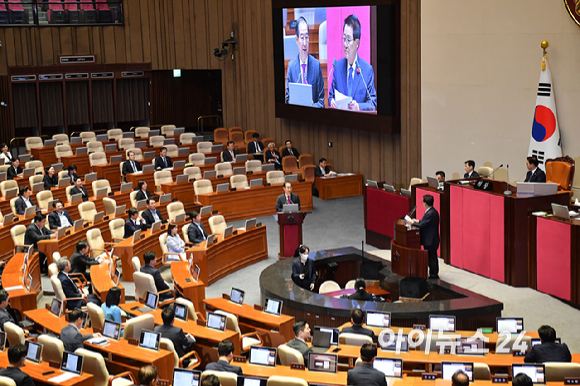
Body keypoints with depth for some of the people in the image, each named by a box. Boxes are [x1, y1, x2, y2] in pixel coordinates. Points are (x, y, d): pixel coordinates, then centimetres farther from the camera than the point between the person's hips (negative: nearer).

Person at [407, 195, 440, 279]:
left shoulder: (430, 213, -25)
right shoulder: (433, 211, 8)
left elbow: (422, 225, -23)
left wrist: (413, 223, -10)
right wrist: (418, 221, 13)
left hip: (430, 241, -10)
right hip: (432, 240, 10)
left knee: (431, 258, 0)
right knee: (433, 257, 18)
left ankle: (433, 275, 8)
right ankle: (434, 274, 28)